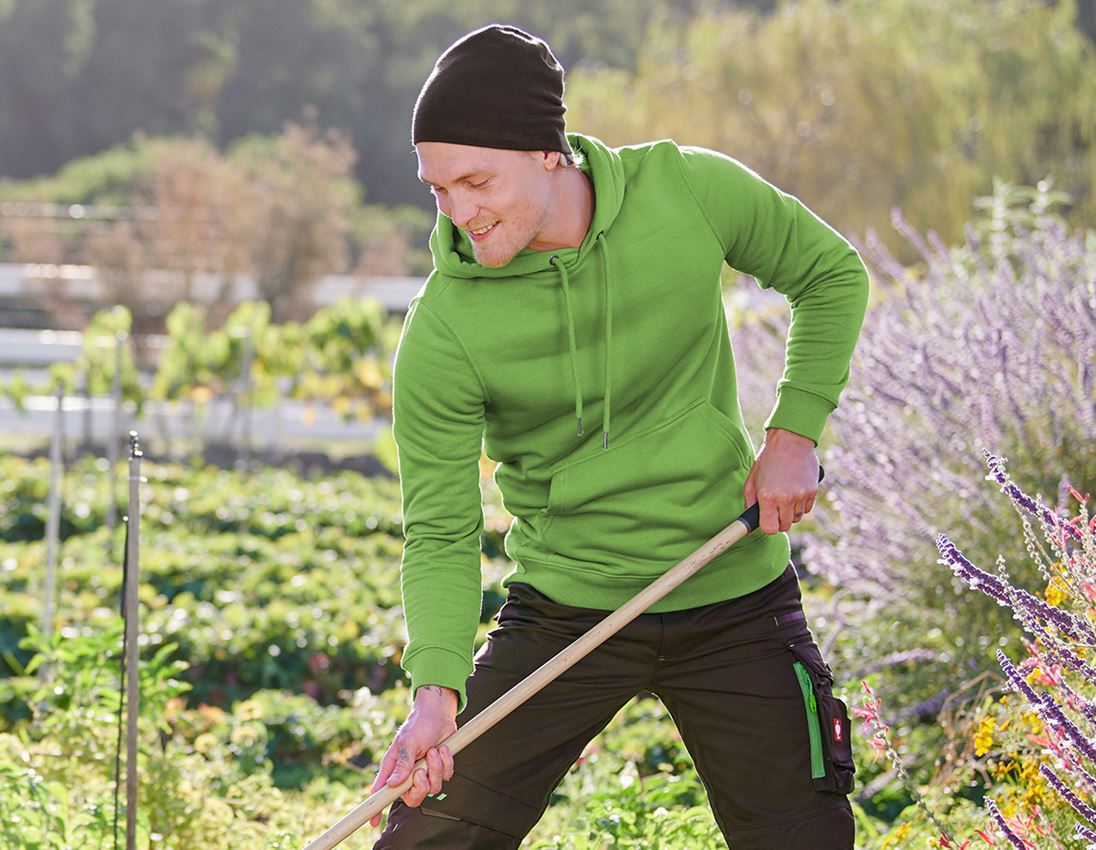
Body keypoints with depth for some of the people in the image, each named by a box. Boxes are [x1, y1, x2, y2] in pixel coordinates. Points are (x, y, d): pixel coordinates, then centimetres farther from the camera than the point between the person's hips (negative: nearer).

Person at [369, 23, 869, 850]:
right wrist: (438, 688, -28)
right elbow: (440, 532, -13)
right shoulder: (442, 331, -17)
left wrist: (794, 433, -4)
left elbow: (831, 275, 6)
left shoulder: (690, 191, -13)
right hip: (565, 615, -1)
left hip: (737, 603, 1)